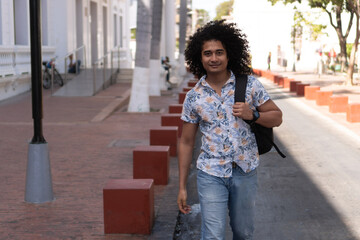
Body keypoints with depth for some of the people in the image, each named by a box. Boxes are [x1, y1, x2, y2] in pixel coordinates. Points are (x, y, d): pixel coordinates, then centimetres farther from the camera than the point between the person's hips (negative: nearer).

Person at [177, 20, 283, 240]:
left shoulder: (249, 84, -2)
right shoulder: (194, 97, -1)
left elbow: (277, 117, 4)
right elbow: (186, 143, 4)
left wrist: (252, 115, -18)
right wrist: (182, 187, 3)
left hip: (245, 172, 1)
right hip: (211, 174, -1)